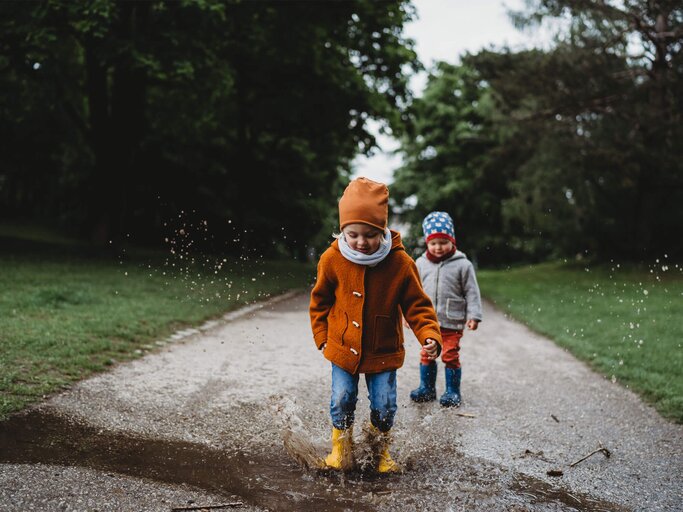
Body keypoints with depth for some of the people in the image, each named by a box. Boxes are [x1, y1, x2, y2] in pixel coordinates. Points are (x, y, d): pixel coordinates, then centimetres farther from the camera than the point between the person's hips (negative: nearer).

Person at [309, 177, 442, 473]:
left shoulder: (400, 263, -17)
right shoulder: (332, 259, -13)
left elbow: (417, 305, -9)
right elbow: (319, 301, 3)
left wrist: (430, 336, -23)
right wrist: (322, 338, 2)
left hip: (383, 352, 0)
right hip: (343, 348, 1)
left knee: (384, 405, 3)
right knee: (342, 399, 0)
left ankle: (381, 448, 31)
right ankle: (341, 445, 27)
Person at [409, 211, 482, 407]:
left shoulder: (462, 265, -7)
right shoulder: (421, 264, 2)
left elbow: (472, 292, -4)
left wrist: (473, 315, -10)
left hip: (452, 322, -3)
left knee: (450, 356, 3)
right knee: (426, 355, 12)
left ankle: (453, 391, 16)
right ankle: (427, 388, 26)